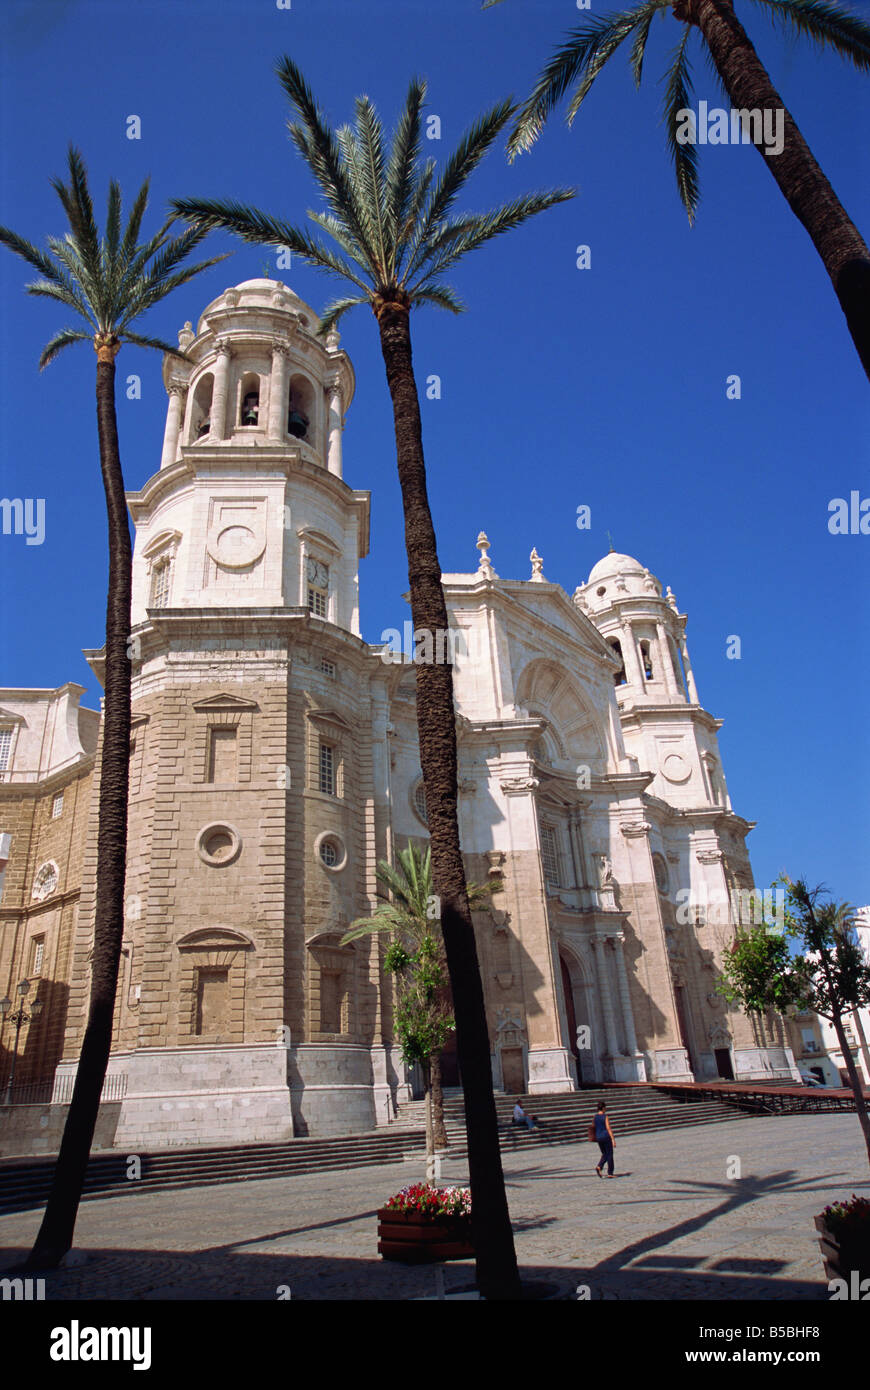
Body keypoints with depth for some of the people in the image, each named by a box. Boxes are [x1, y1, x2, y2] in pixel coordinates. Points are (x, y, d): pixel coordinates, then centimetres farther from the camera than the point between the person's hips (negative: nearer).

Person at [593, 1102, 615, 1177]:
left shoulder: (595, 1117, 6)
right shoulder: (605, 1117, -13)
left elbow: (594, 1128, 12)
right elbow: (608, 1128, -17)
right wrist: (613, 1139, -16)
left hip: (598, 1137, 6)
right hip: (606, 1137, -6)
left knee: (604, 1154, 17)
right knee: (609, 1154, 7)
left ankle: (599, 1167, -6)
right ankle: (610, 1173, 9)